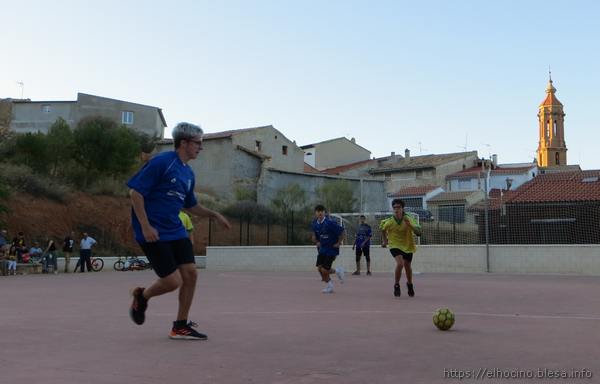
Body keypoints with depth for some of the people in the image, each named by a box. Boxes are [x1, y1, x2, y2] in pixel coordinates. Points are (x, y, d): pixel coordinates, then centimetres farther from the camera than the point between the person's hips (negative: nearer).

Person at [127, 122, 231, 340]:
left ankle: (181, 326, 14)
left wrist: (214, 215, 11)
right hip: (153, 233, -8)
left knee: (190, 274, 0)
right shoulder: (161, 162, -13)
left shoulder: (188, 173, 12)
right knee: (172, 281, -11)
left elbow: (190, 205, 25)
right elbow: (135, 191, -16)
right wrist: (145, 226, -21)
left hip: (176, 231, 8)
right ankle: (142, 296, 22)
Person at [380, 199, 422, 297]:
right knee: (400, 263, -24)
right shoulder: (389, 222, -16)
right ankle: (396, 285, -4)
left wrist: (410, 225, -41)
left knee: (407, 266, 14)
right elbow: (382, 229, 7)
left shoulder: (408, 220, -18)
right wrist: (385, 240, 13)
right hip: (395, 245, -2)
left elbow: (418, 232, -26)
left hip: (408, 246, 2)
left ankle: (409, 284, 44)